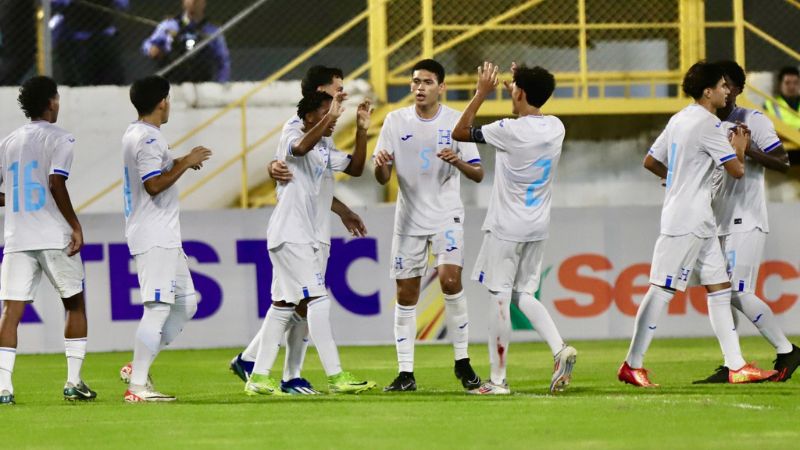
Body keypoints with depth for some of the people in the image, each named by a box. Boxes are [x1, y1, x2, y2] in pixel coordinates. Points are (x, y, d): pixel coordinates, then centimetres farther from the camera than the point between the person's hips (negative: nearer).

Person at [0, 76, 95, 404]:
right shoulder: (59, 139, -4)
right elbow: (56, 183, -18)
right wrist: (75, 225, -12)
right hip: (55, 238, -4)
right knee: (75, 304, 13)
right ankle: (73, 382, 11)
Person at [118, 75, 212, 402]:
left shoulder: (135, 135, 17)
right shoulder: (148, 138, -14)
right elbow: (154, 185, -23)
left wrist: (181, 163, 18)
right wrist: (186, 163, -15)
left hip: (165, 239, 11)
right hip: (154, 239, -11)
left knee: (186, 304, 13)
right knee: (158, 307, -12)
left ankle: (138, 367, 13)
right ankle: (137, 386, -13)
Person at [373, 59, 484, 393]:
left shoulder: (455, 121, -3)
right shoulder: (396, 121, 1)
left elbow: (478, 175, -3)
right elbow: (383, 179, 1)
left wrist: (458, 161, -24)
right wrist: (380, 165, -22)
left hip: (446, 216, -2)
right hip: (408, 218, 2)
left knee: (450, 278, -20)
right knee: (405, 293, 1)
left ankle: (462, 361, -7)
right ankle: (405, 372, 7)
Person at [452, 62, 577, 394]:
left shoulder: (510, 131, -17)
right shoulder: (556, 128, 3)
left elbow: (460, 133, -8)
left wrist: (482, 93, -2)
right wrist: (519, 86, 26)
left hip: (506, 229, -7)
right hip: (537, 228, 7)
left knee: (499, 298, 0)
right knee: (525, 295, 15)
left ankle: (498, 379, 2)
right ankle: (560, 349, -7)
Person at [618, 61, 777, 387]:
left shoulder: (679, 120, 13)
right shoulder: (707, 124, -14)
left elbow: (650, 162, 19)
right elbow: (737, 170, -13)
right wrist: (739, 149, 7)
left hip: (699, 222, 10)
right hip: (686, 221, -10)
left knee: (720, 288, 8)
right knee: (662, 290, -8)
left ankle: (736, 366, 7)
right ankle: (632, 365, -6)